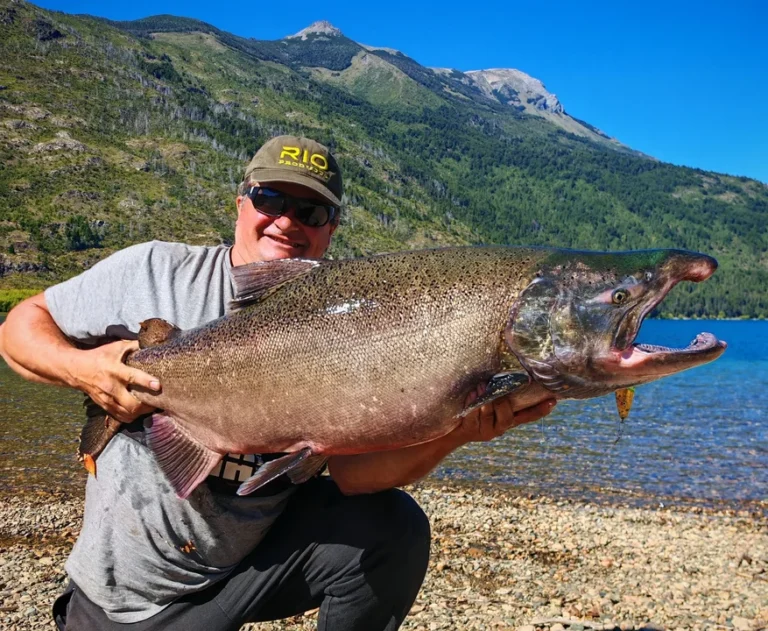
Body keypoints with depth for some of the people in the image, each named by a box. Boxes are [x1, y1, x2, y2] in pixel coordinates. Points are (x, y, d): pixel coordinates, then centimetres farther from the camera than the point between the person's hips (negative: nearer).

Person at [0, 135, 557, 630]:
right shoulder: (154, 271, -11)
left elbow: (352, 470, -17)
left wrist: (454, 433, -35)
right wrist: (80, 368, -23)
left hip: (260, 558, 1)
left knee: (393, 528, -18)